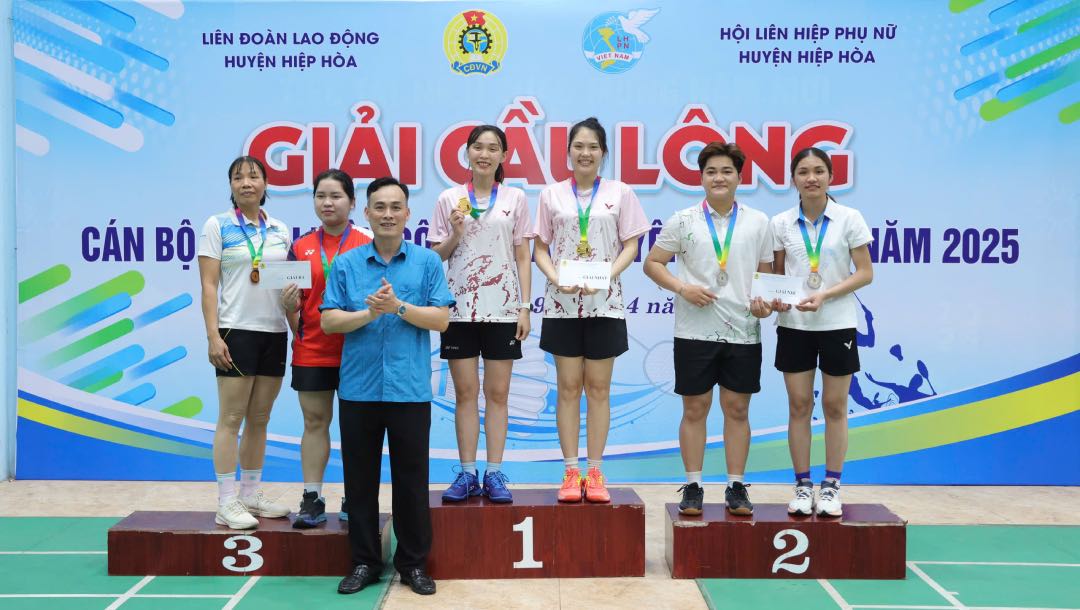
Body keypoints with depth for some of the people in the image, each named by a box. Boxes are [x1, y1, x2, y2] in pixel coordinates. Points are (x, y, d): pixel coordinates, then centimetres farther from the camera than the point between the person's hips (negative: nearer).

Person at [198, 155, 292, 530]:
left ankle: (251, 495, 18)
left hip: (275, 332, 5)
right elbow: (209, 286, -5)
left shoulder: (280, 230, 12)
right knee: (231, 418, -4)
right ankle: (226, 504, 0)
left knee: (259, 419, 9)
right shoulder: (217, 226, 0)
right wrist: (213, 336, -13)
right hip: (236, 331, -5)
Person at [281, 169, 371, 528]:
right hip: (311, 350, 2)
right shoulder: (301, 248, 7)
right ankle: (312, 500, 12)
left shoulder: (366, 246, -1)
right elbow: (294, 307, 10)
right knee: (314, 421, 6)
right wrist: (289, 305, -12)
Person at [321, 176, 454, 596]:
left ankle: (414, 562, 20)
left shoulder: (427, 262, 3)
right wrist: (369, 313, -15)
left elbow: (441, 319, -3)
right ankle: (365, 561, 23)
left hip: (410, 389, -1)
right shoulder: (345, 264, 6)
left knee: (411, 479, 6)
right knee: (360, 479, 9)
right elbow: (328, 321, 0)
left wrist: (398, 306, -16)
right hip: (358, 389, 1)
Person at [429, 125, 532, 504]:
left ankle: (494, 474, 10)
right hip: (460, 307, 1)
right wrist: (455, 234, -11)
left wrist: (524, 307, -2)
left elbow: (523, 257, 5)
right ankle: (467, 474, 11)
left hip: (502, 308, 0)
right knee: (465, 391, 3)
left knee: (498, 392, 3)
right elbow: (436, 256, 8)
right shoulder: (449, 199, 6)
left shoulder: (515, 199, 6)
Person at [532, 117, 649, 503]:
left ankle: (595, 472, 11)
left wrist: (606, 275, -14)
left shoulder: (620, 193, 5)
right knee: (568, 387, 2)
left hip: (604, 302, 0)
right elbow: (540, 248, 7)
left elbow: (630, 246, 3)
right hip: (562, 303, 1)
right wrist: (554, 276, -12)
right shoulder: (552, 195, 7)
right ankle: (571, 472, 9)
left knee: (598, 387, 3)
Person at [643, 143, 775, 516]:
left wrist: (765, 301, -7)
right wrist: (682, 288, -11)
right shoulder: (683, 221, 3)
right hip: (695, 331, -1)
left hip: (743, 331, 1)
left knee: (737, 409, 7)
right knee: (694, 409, 5)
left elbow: (766, 273, 13)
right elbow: (652, 263, 5)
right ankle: (693, 487, 15)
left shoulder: (758, 222, 7)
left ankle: (736, 487, 17)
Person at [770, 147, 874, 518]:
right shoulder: (780, 223, 1)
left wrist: (824, 295, -18)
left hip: (836, 324, -1)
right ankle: (803, 487, 16)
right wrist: (775, 297, -14)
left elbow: (865, 273, -5)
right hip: (794, 325, 2)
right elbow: (776, 274, 8)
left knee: (835, 406, 6)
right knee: (799, 405, 5)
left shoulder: (849, 219, -5)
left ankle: (831, 487, 17)